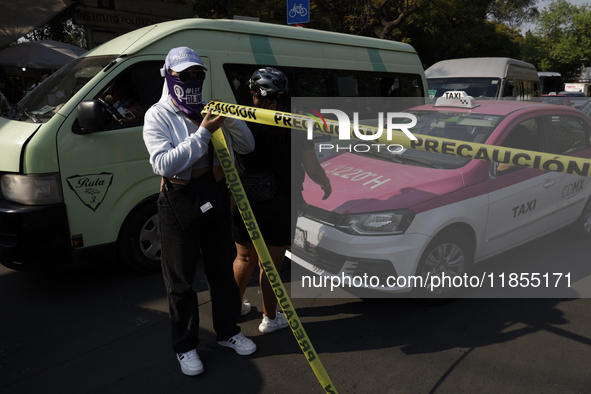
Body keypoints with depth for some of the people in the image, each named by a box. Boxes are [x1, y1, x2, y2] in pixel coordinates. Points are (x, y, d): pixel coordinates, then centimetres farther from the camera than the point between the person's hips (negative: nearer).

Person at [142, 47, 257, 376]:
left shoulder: (211, 111, 7)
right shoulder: (158, 116, -6)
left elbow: (247, 146, 5)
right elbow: (165, 164, -21)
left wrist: (230, 119, -12)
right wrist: (203, 133, -24)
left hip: (216, 197, 5)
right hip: (179, 202, -4)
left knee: (222, 269, 16)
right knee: (181, 279, 7)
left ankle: (228, 331, 36)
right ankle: (186, 346, 26)